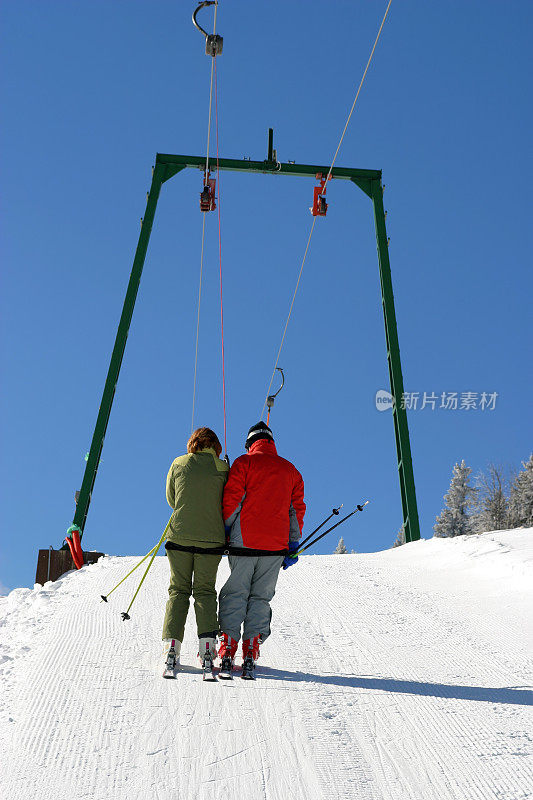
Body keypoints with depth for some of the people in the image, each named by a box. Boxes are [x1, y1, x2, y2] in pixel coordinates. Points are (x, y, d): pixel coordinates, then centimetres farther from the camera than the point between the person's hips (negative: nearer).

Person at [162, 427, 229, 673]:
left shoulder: (178, 464, 2)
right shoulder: (222, 468, -1)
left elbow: (171, 500, 10)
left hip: (180, 536, 1)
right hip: (211, 538, 0)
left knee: (178, 590, 10)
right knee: (205, 590, 11)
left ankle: (171, 642, 0)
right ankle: (207, 642, -1)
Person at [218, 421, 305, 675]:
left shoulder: (244, 463, 2)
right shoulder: (290, 469, 14)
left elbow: (231, 500, -6)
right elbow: (297, 508, 13)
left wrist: (225, 530, 4)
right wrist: (293, 544, 16)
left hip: (244, 540, -3)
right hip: (276, 545, 3)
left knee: (235, 593, 6)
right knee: (261, 596, 9)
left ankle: (228, 644, -2)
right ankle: (251, 647, 0)